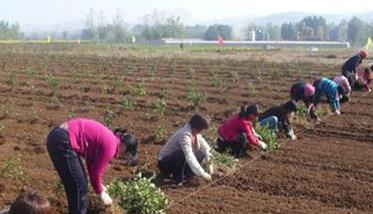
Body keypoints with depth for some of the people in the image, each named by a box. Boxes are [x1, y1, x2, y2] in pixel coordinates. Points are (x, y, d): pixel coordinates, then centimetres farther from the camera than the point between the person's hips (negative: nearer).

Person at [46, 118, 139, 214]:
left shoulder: (108, 138, 16)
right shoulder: (110, 146, -11)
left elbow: (93, 164, 26)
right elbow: (96, 172, -4)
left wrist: (100, 185, 29)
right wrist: (101, 193, 11)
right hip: (62, 142, -10)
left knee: (80, 183, 20)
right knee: (78, 186, 1)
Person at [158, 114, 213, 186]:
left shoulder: (195, 132, -6)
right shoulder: (184, 135, -32)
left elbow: (205, 146, 4)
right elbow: (189, 157, -39)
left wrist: (209, 163, -8)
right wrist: (202, 174, -38)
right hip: (165, 163, -8)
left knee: (203, 153, -4)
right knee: (182, 154, -38)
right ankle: (177, 180, -19)